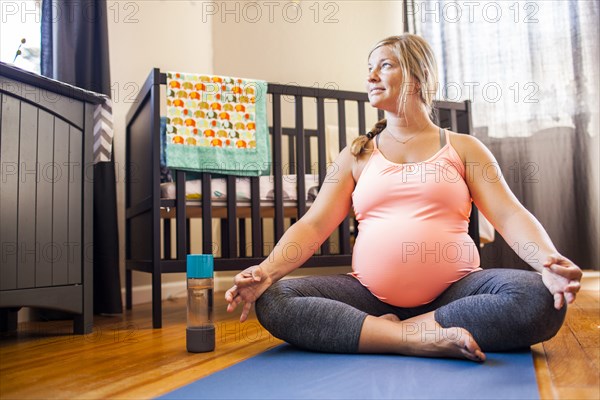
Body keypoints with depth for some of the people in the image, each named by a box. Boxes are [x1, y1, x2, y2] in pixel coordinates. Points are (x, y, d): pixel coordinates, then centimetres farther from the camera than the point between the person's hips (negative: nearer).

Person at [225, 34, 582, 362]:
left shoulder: (462, 148, 11)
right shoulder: (357, 156, 13)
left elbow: (509, 214, -1)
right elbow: (314, 225, 3)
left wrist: (548, 260, -24)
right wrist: (267, 270, -16)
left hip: (453, 290, -1)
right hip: (371, 294, 1)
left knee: (541, 299, -29)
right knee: (272, 301, -22)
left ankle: (397, 330, -19)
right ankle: (419, 340, -25)